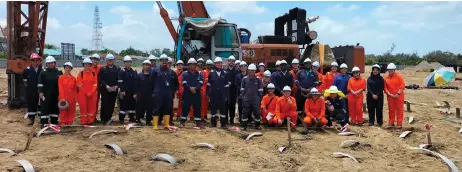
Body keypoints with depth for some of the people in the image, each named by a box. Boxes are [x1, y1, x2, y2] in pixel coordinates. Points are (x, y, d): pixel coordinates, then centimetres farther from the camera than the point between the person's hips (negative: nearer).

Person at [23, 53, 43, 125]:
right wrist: (27, 85, 13)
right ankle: (31, 118, 14)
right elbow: (24, 79, 17)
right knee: (31, 104, 5)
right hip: (30, 91, 1)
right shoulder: (27, 70, -1)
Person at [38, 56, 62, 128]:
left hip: (56, 94, 4)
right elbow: (40, 83, -4)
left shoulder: (59, 72, 8)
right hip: (46, 94, -4)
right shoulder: (43, 72, -1)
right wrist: (40, 92, -13)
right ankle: (43, 123, 1)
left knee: (55, 108, 9)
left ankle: (54, 122, 19)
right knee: (45, 108, -3)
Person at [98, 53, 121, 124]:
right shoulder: (102, 69, 4)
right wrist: (106, 85, -15)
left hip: (114, 90, 2)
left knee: (112, 105, 4)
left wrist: (116, 86, -11)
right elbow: (100, 79, -3)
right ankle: (103, 119, 6)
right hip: (105, 90, -1)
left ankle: (109, 118, 16)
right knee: (104, 104, -3)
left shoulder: (118, 69, 8)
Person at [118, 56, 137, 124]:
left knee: (132, 105, 9)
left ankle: (131, 118, 20)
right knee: (123, 105, -3)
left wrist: (135, 92, 4)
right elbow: (120, 82, -8)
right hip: (124, 92, -4)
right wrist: (122, 90, -15)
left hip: (132, 92, 4)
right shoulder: (122, 71, -2)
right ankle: (121, 119, 3)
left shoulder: (134, 71, 9)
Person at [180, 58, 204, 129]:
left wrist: (195, 88, -20)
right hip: (187, 93, -1)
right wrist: (190, 88, -22)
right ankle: (182, 122, 11)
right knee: (185, 107, 1)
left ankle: (198, 122, 8)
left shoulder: (199, 74, 9)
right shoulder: (185, 73, 5)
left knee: (197, 108, 3)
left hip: (197, 94, 2)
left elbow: (201, 83, -3)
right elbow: (184, 83, -8)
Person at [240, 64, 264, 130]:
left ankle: (257, 125, 17)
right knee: (245, 112, 4)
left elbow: (260, 89, 7)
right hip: (246, 99, 0)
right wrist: (242, 96, 4)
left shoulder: (258, 79, 1)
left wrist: (260, 97, 3)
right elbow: (242, 89, 8)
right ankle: (244, 126, 13)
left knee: (257, 112, 3)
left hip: (256, 99, 0)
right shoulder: (245, 79, 1)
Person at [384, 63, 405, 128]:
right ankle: (391, 123, 17)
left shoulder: (399, 76, -4)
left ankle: (399, 123, 5)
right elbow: (385, 87, 4)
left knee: (399, 109, 0)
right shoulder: (386, 78, 4)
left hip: (399, 95, -3)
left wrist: (398, 94, -14)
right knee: (391, 110, 8)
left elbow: (402, 86, -8)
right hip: (390, 96, 3)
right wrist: (389, 94, -8)